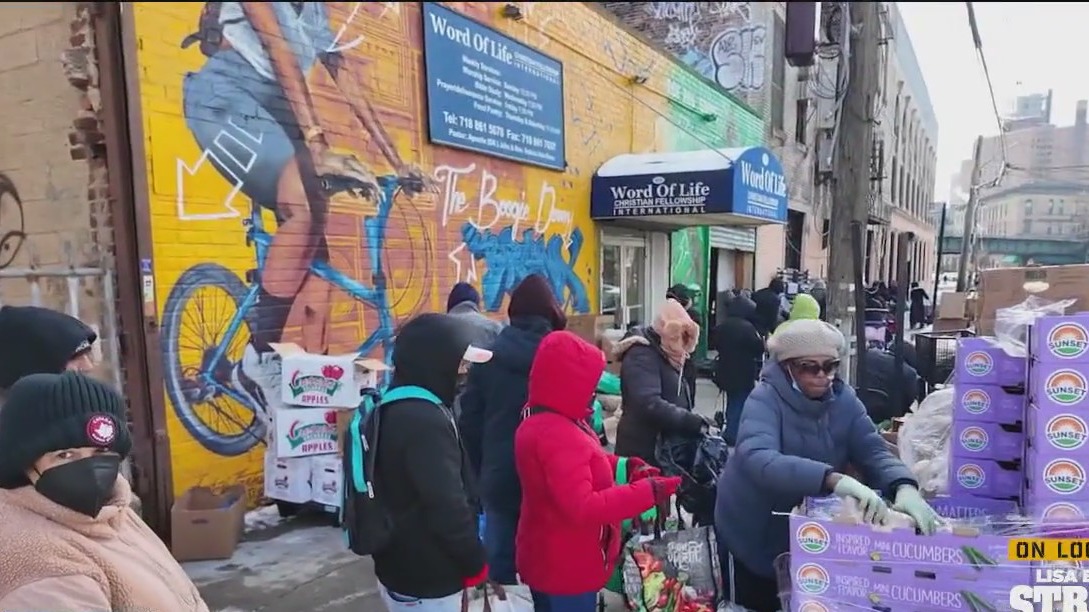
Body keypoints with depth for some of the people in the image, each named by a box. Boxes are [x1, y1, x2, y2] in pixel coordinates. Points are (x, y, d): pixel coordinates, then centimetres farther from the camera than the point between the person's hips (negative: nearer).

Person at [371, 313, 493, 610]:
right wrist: (474, 562, -11)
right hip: (426, 580, -9)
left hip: (399, 567, 9)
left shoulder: (394, 407, 5)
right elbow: (447, 505, -26)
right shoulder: (426, 420, -27)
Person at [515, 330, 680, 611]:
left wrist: (627, 467, -1)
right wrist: (648, 491, -32)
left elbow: (587, 466, 13)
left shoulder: (541, 422, 5)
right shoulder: (557, 435, -30)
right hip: (566, 568, -10)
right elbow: (583, 507, -34)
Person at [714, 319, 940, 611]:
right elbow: (758, 459, -40)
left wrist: (904, 487, -36)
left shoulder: (844, 399, -7)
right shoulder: (765, 399, -24)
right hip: (752, 536, -5)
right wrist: (834, 479, -52)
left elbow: (873, 450, -14)